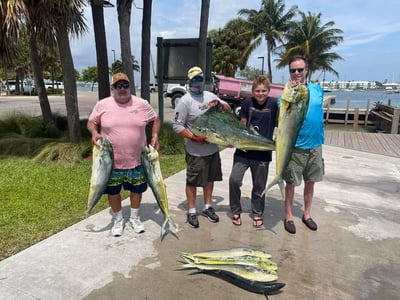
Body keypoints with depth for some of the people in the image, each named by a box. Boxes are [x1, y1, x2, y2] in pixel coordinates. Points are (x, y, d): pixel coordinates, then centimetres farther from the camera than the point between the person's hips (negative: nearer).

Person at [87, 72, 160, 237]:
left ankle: (134, 218, 38)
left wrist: (155, 135, -5)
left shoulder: (142, 104, -3)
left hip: (137, 159, 1)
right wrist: (94, 133, -14)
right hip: (112, 160, 0)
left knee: (137, 189, 15)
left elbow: (155, 120, 9)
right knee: (113, 191, 12)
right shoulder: (102, 105, -4)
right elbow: (91, 122, 7)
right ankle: (118, 220, 36)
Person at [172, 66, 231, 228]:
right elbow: (176, 125, -14)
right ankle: (192, 211, 22)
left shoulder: (210, 95, 8)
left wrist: (219, 104, -6)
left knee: (210, 178, 17)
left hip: (213, 148, 7)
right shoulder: (185, 101, -12)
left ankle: (207, 207, 34)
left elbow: (228, 109, 16)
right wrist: (193, 138, -21)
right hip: (195, 151, -6)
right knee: (192, 181, 5)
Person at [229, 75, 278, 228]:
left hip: (262, 153, -1)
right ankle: (235, 212, 20)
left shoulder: (274, 103, -6)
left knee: (259, 186, 10)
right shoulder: (247, 102, 0)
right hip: (243, 149, 2)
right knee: (234, 179, -2)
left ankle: (257, 214, 33)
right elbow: (242, 124, 7)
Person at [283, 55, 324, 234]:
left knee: (310, 182, 16)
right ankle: (288, 216, 23)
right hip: (295, 146, -4)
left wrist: (320, 137, 14)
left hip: (315, 145, 5)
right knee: (291, 183, 6)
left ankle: (307, 214, 33)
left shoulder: (317, 90, 4)